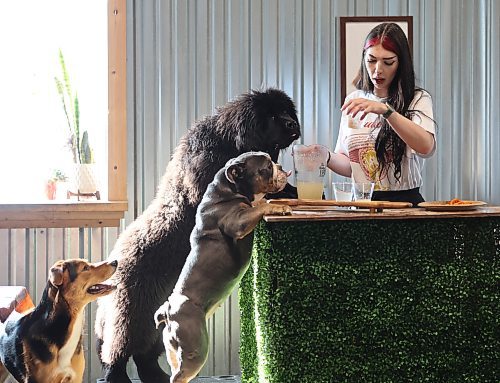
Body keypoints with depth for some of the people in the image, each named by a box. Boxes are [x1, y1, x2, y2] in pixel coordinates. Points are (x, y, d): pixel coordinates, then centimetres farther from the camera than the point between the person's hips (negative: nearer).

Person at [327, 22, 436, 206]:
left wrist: (385, 110, -27)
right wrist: (327, 158, -2)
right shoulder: (353, 101, 16)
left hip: (403, 201, -3)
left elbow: (426, 147, -19)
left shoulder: (418, 99, 2)